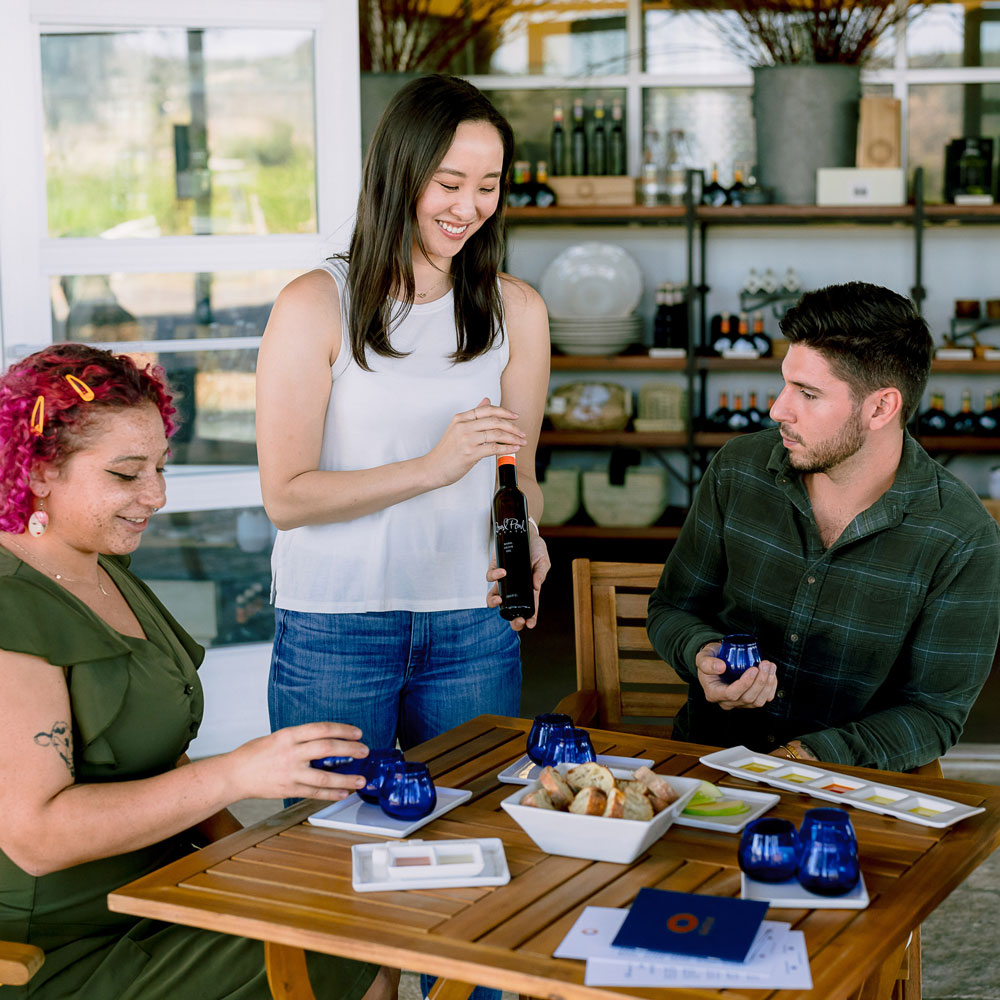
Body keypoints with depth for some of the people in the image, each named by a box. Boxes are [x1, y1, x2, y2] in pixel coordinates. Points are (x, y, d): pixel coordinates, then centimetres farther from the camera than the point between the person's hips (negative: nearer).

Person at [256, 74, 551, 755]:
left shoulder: (516, 310, 6)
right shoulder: (316, 306, -7)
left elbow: (519, 474, 12)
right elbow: (286, 497, -11)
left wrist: (526, 540, -10)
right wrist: (431, 467, -21)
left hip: (474, 628, 3)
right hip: (332, 632, -3)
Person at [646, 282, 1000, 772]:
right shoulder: (739, 469, 0)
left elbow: (933, 713, -6)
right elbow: (672, 607, 11)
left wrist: (812, 756, -22)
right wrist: (703, 654, -12)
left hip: (850, 785, -2)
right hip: (708, 759, 2)